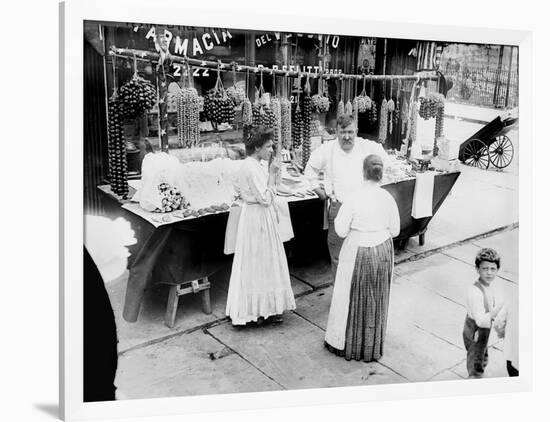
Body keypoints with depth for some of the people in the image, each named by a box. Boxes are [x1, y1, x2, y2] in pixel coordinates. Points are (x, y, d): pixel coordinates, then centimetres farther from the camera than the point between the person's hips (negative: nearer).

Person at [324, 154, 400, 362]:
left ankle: (346, 344, 27)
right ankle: (372, 348, 30)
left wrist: (338, 217, 4)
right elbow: (394, 230, 1)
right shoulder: (388, 198, -7)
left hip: (358, 253, -3)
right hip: (383, 252, 3)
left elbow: (341, 230, -15)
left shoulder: (353, 198, -18)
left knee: (353, 297, 13)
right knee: (376, 299, 17)